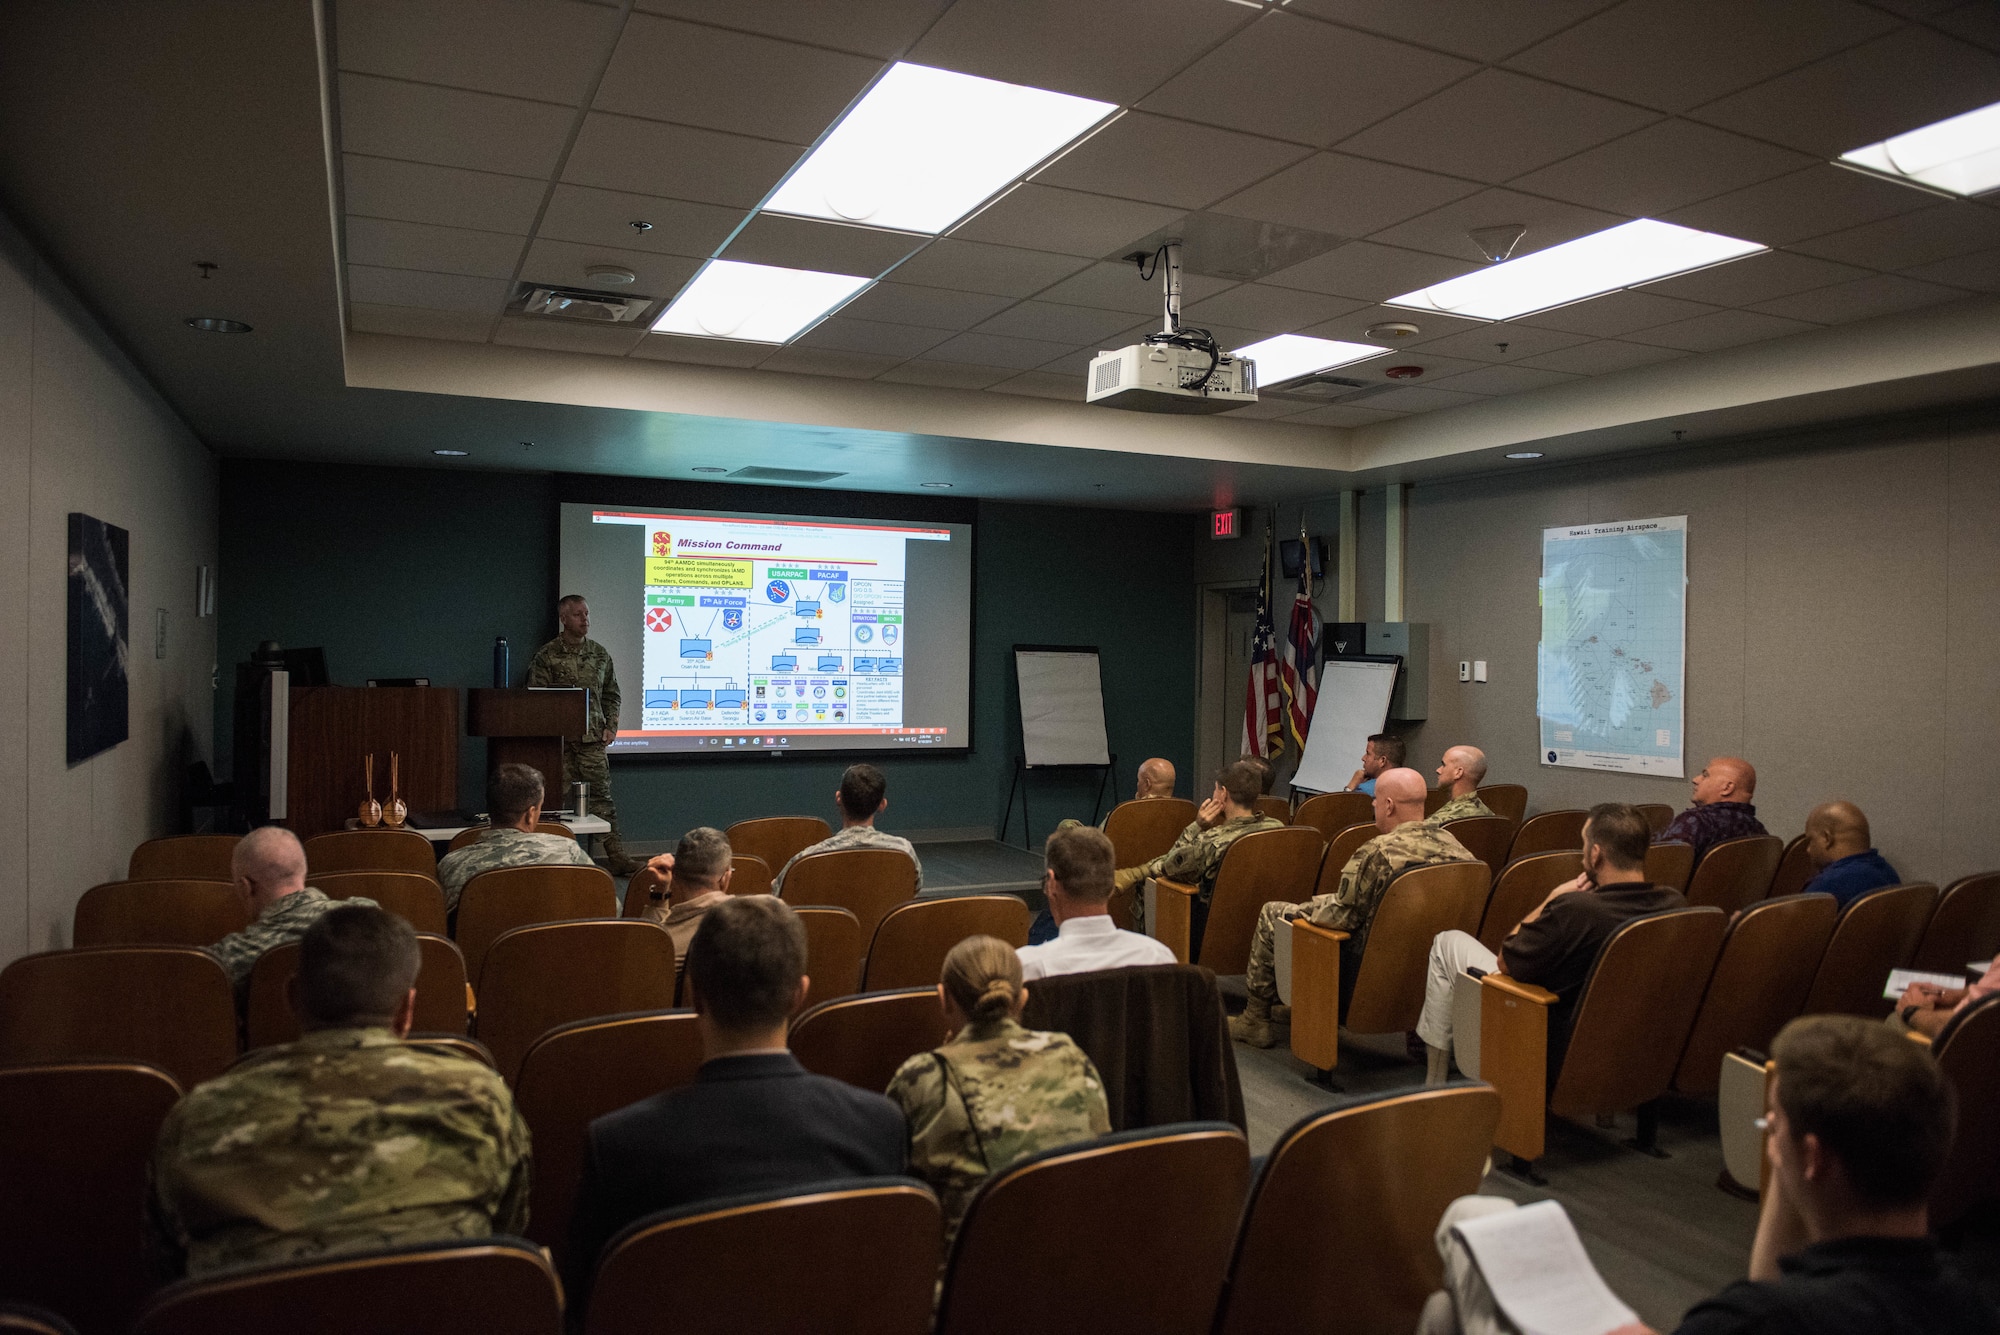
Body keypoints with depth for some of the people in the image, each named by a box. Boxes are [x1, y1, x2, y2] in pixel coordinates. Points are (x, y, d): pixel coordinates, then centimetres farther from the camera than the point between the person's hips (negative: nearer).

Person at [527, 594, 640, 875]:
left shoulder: (600, 653, 10)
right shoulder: (546, 656, 0)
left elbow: (612, 695, 15)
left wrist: (611, 727, 4)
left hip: (593, 738, 2)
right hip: (559, 739, -2)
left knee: (601, 796, 0)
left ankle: (617, 857, 0)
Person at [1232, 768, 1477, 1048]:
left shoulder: (1377, 852, -28)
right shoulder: (1455, 846, -9)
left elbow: (1339, 917, -21)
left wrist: (1312, 907, 1)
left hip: (1366, 961, -7)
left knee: (1272, 914, 12)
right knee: (1319, 903, 31)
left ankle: (1256, 1020, 23)